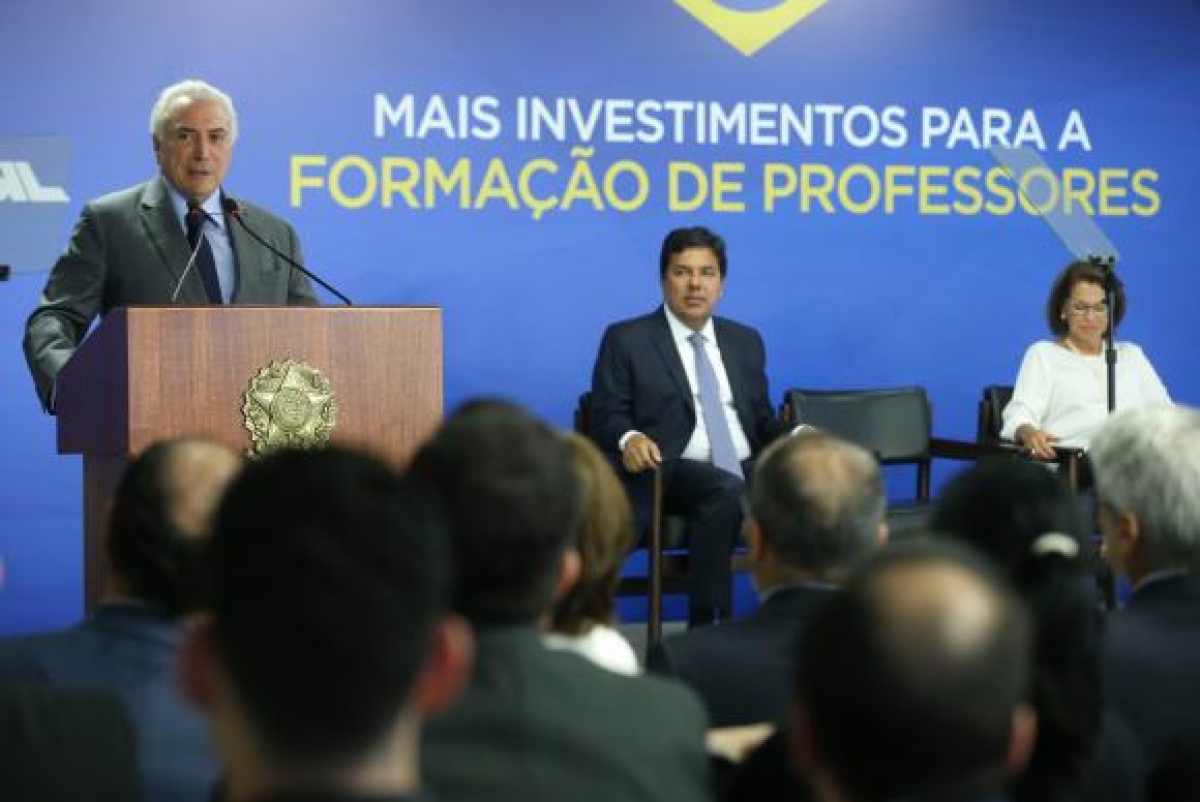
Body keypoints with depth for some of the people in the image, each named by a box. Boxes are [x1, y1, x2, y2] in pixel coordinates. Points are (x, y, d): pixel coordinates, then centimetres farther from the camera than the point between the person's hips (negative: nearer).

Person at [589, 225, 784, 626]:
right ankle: (707, 627, -32)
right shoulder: (626, 339, 7)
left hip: (747, 470, 5)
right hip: (672, 472, -5)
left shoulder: (746, 341, 22)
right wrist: (630, 438, -23)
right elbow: (607, 414, 0)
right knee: (726, 490, -36)